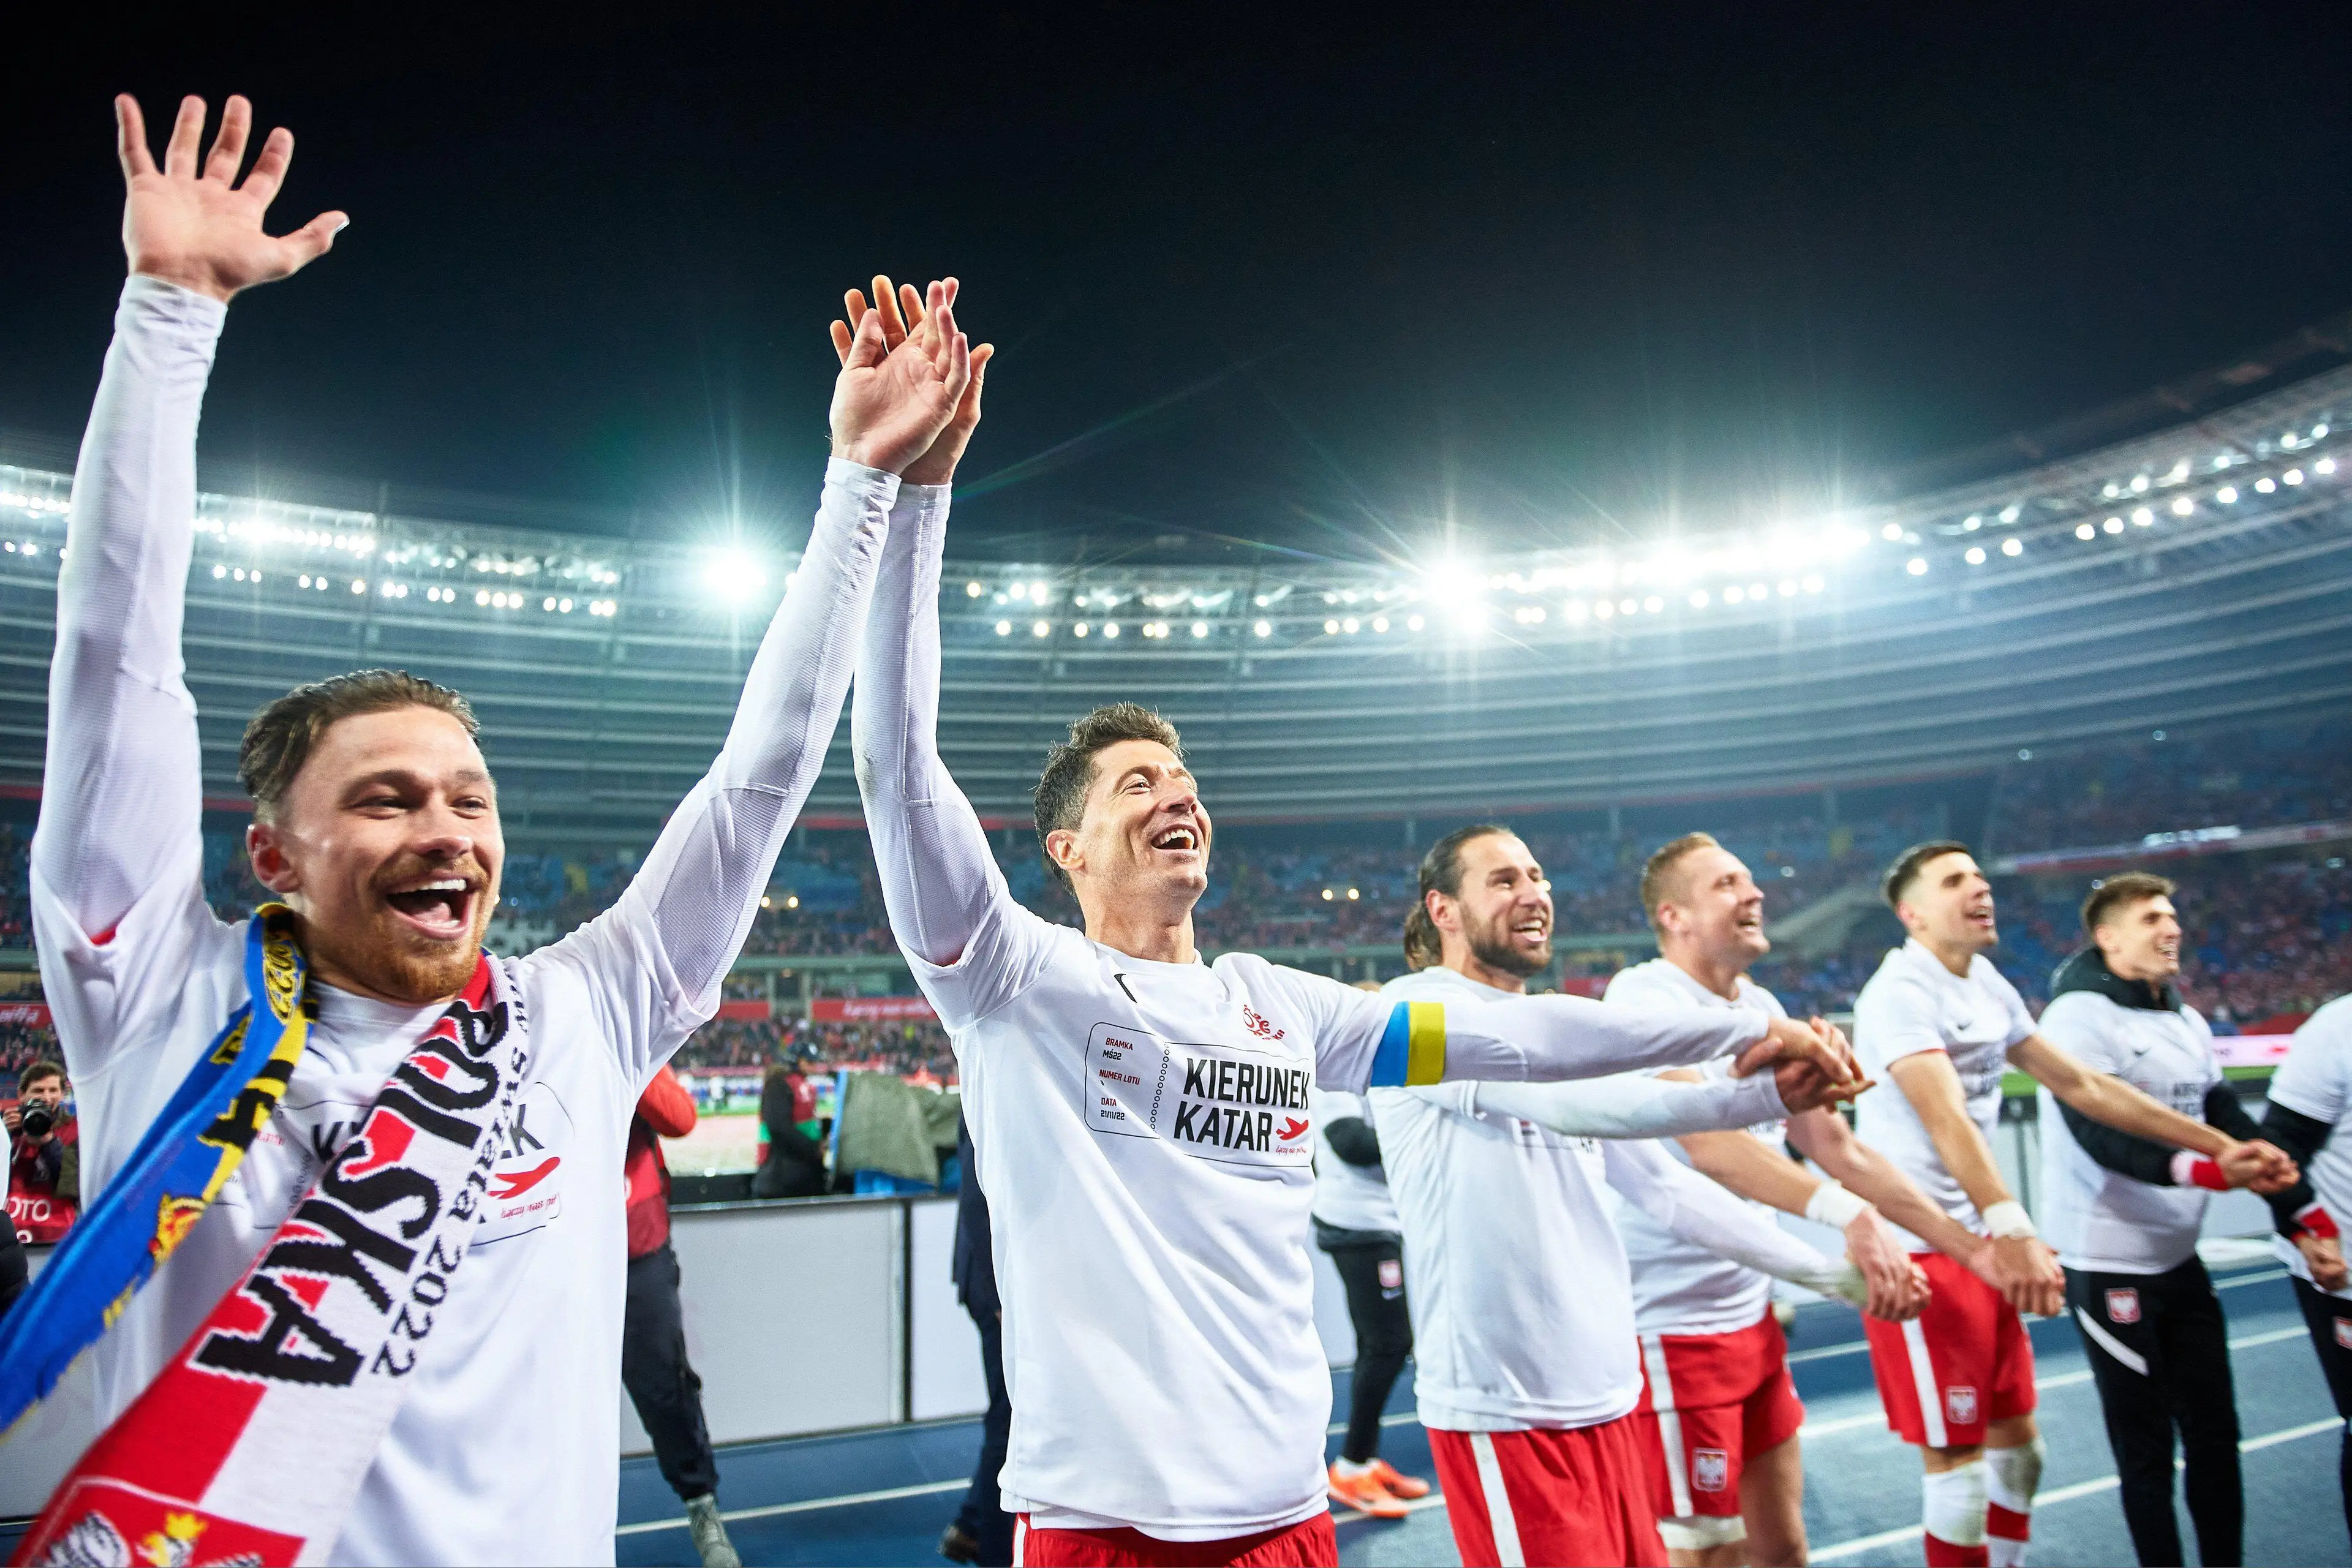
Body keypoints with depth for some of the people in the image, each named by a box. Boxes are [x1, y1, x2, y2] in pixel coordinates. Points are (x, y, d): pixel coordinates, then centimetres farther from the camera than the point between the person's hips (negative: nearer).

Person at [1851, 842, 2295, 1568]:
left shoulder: (1988, 986, 10)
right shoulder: (1901, 992, -18)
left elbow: (2082, 1085, 16)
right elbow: (1947, 1119, -31)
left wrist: (2218, 1147, 14)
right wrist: (2010, 1227, -44)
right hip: (1918, 1252, -9)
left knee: (2016, 1444, 17)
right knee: (1957, 1465, -2)